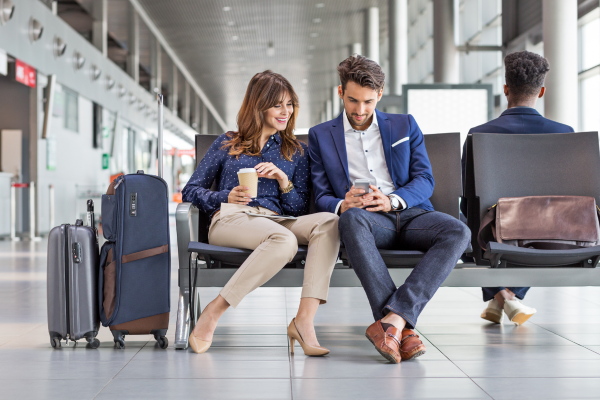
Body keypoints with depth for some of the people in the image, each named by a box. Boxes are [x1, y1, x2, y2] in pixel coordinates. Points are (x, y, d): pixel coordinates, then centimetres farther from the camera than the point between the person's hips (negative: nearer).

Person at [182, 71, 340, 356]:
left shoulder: (296, 152, 24)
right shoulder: (228, 144, 19)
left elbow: (299, 210, 16)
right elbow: (191, 190, 14)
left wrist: (283, 180, -2)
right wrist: (226, 197, -5)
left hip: (276, 221, 3)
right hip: (230, 219, -3)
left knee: (329, 223, -31)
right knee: (284, 240, -39)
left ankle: (304, 319, -40)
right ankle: (212, 314, -31)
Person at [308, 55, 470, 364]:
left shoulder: (405, 125, 18)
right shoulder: (321, 136, 15)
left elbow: (425, 180, 10)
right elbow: (322, 197, 10)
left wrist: (392, 199, -13)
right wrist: (342, 204, -16)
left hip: (409, 213, 2)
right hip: (366, 220, -2)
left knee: (458, 232, -31)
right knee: (352, 218, -40)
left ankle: (393, 318, -43)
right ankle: (402, 329, -46)